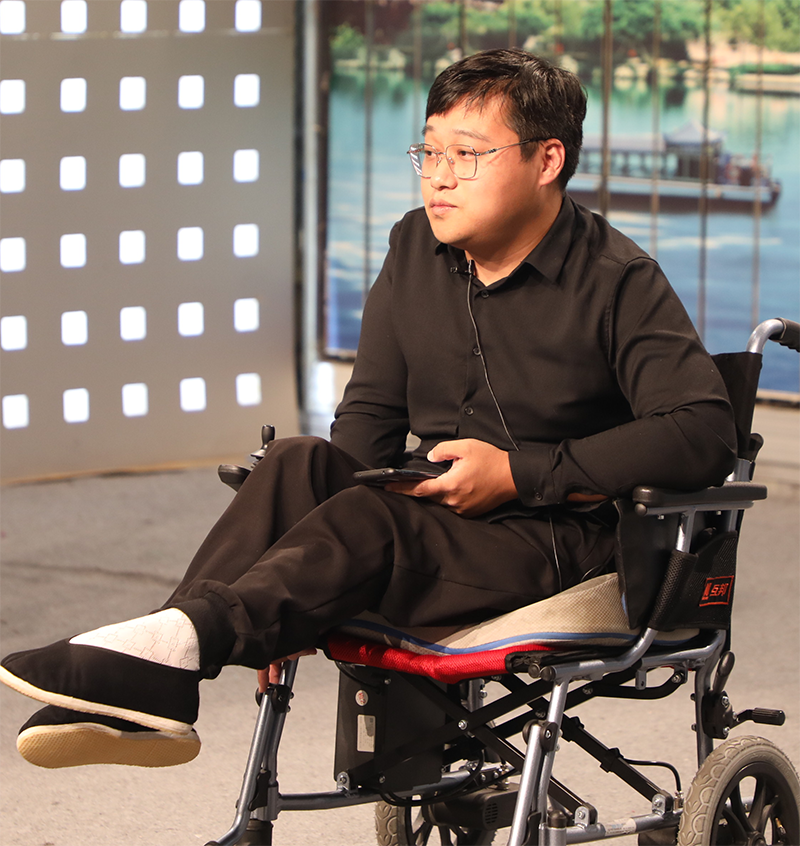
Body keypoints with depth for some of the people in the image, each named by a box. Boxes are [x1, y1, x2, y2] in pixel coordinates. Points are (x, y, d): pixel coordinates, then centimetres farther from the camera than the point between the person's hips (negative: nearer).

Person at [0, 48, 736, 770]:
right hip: (432, 510, 6)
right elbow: (371, 412, 10)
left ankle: (177, 641, -52)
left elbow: (704, 433, -19)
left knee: (370, 522, -32)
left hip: (556, 542, -6)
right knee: (299, 465, -23)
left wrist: (519, 472, -20)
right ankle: (153, 689, -40)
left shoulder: (619, 282, -9)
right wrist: (303, 591, -7)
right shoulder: (416, 248, 10)